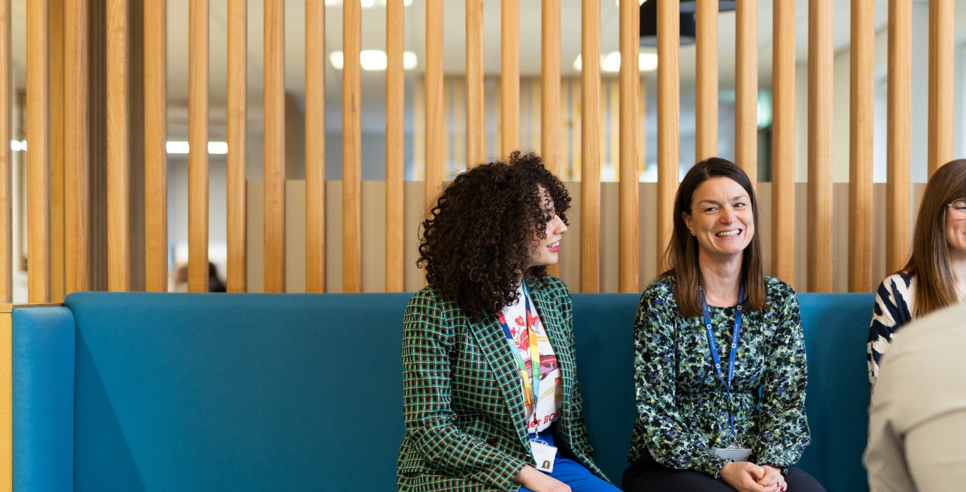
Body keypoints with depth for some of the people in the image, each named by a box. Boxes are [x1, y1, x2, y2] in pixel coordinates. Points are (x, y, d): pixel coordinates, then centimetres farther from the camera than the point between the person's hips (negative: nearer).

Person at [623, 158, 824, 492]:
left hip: (752, 461, 4)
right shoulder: (661, 301, -7)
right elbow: (656, 415, -9)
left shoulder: (779, 299, 5)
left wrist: (771, 465, -15)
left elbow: (785, 402, 3)